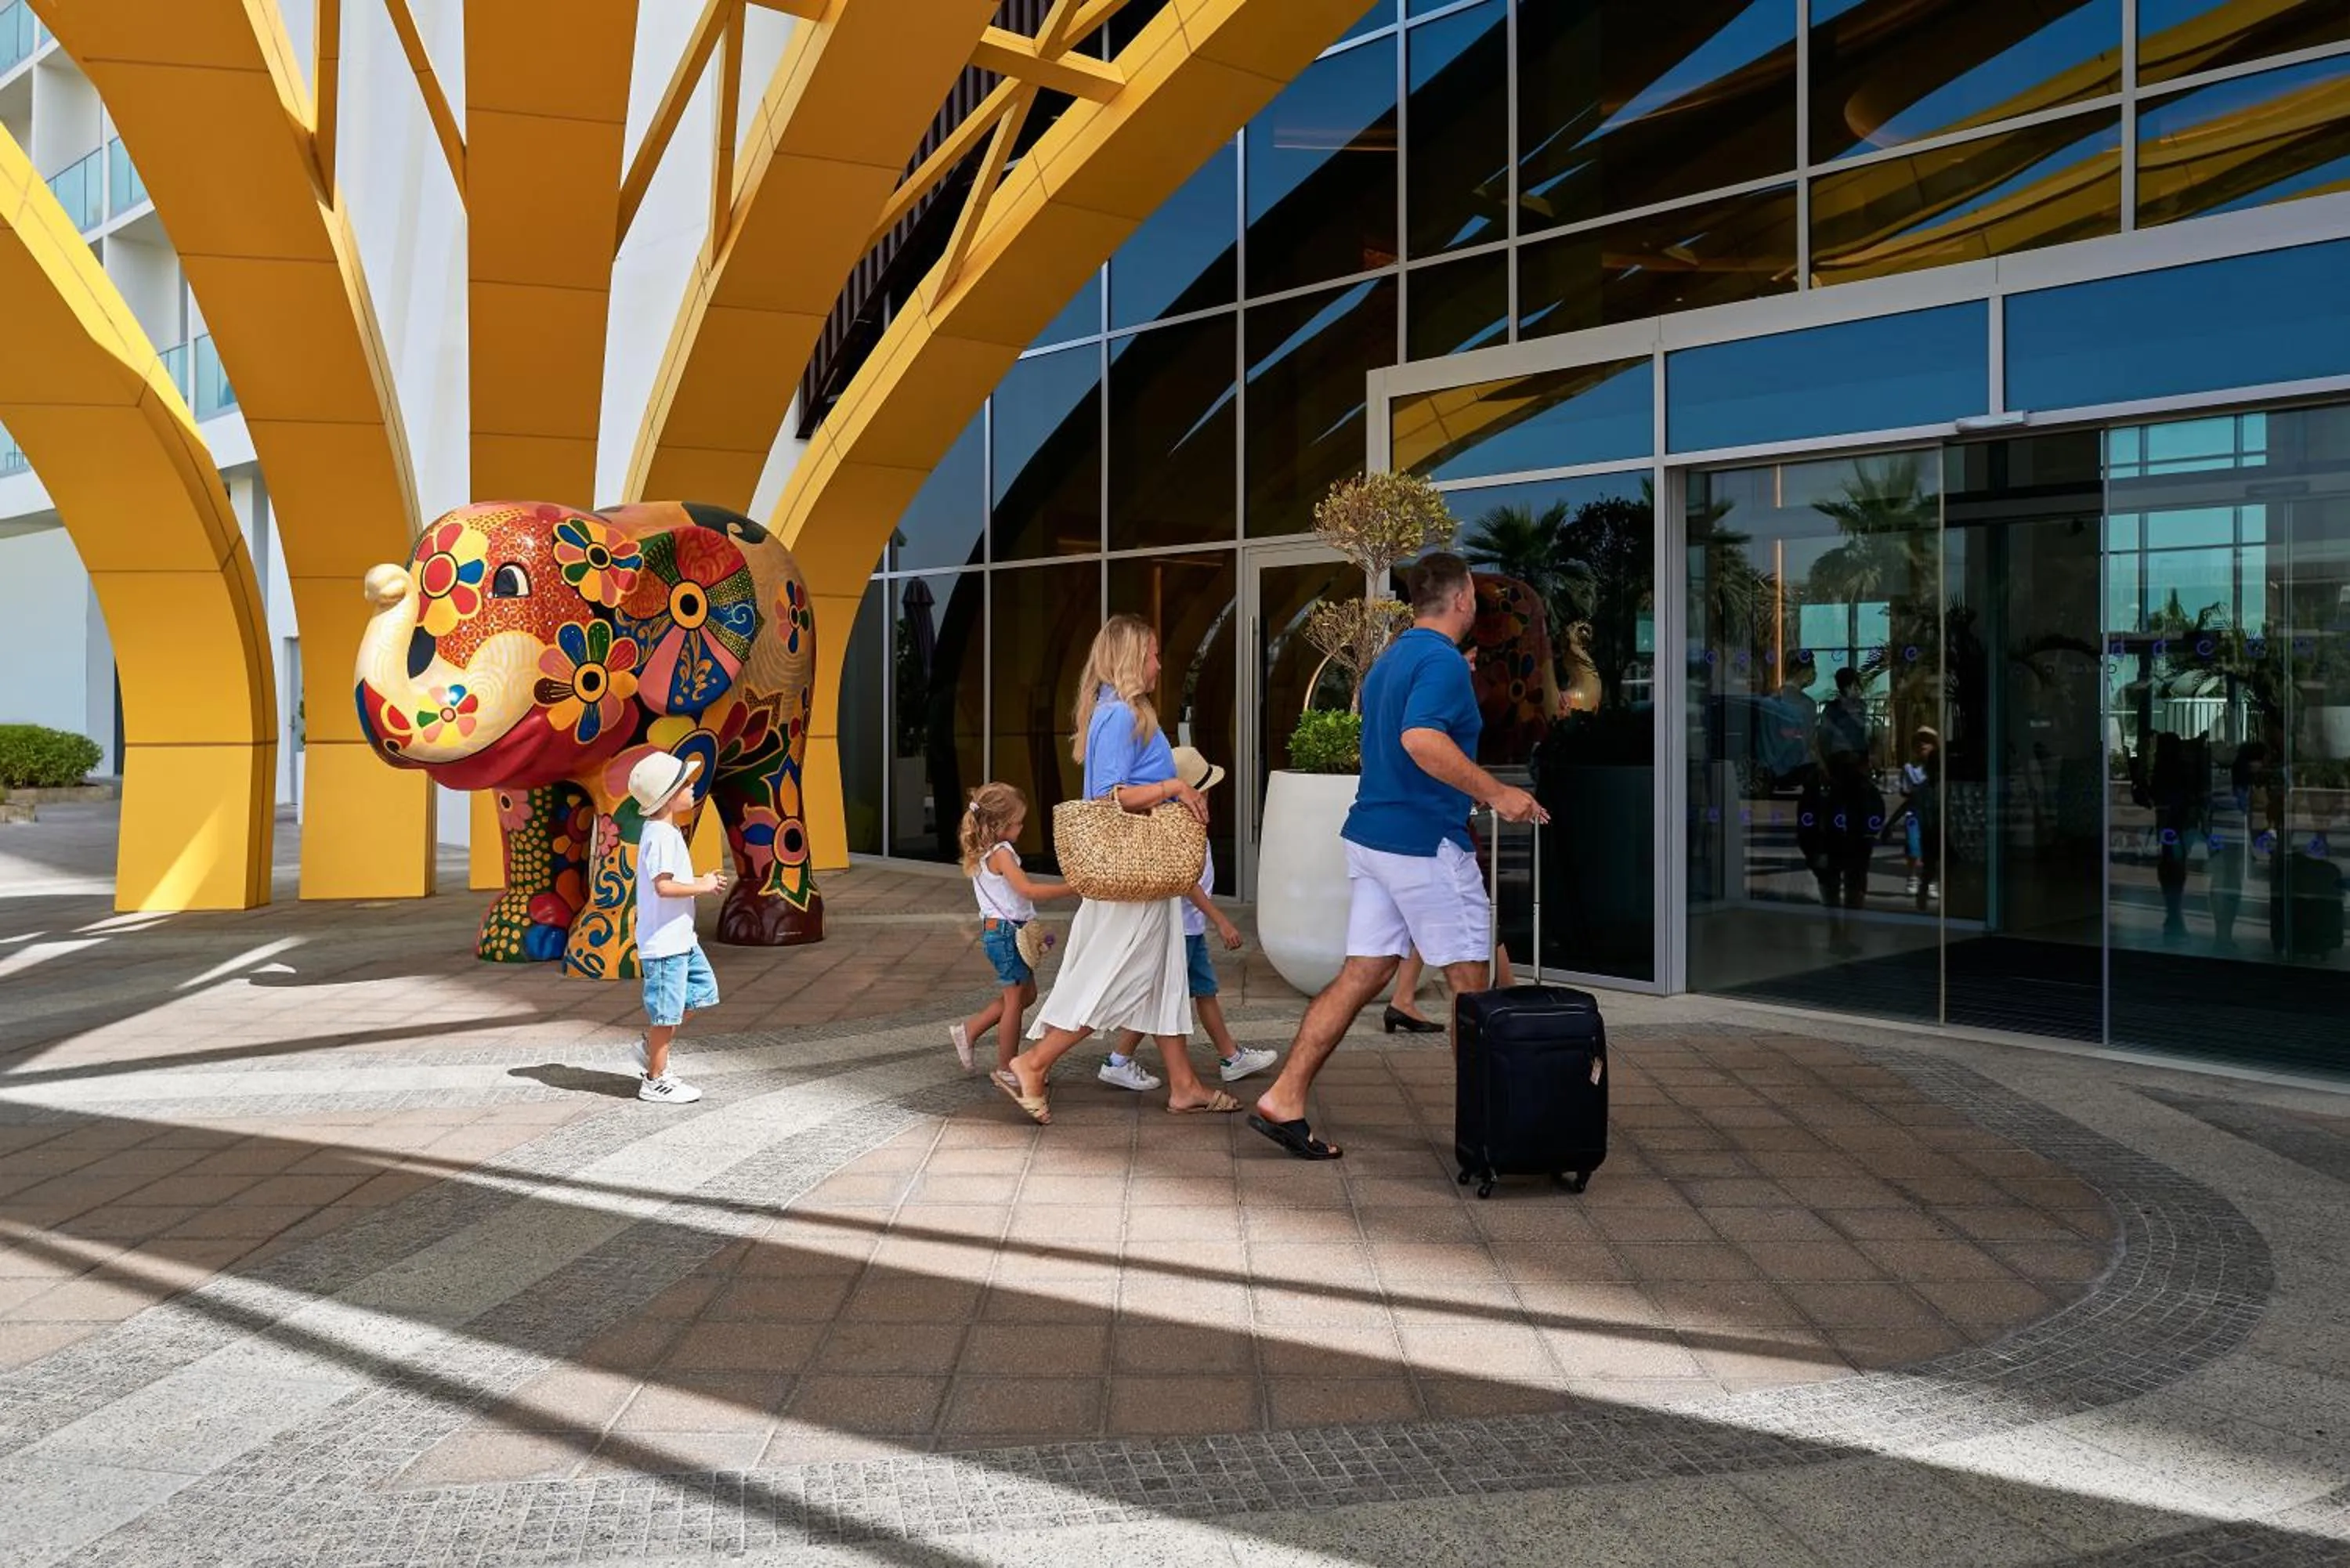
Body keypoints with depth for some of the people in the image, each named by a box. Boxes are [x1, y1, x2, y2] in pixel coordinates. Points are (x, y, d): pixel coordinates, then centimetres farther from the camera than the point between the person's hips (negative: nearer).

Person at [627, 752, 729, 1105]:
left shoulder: (667, 831, 12)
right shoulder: (661, 836, -21)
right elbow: (663, 886, -28)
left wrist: (701, 882, 7)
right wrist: (702, 886, -18)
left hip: (680, 937, 10)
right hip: (663, 941, -10)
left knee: (702, 991, 17)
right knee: (666, 1010, 0)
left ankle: (651, 1048, 27)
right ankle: (655, 1080, 13)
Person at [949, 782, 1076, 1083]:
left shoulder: (983, 853, 10)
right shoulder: (1001, 853, -19)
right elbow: (1028, 889, -28)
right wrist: (1073, 889, -28)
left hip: (997, 930, 10)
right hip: (1006, 931, -10)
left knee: (1026, 994, 19)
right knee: (1016, 999, 2)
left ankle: (968, 1031, 23)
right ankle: (1007, 1068, 12)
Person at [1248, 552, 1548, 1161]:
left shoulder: (1389, 660, 17)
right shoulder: (1442, 660, -14)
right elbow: (1421, 739, -31)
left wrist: (1475, 797, 33)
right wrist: (1497, 793, -25)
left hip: (1372, 835, 9)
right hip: (1427, 843, -9)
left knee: (1362, 974, 8)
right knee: (1468, 981, 4)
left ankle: (1284, 1099, 5)